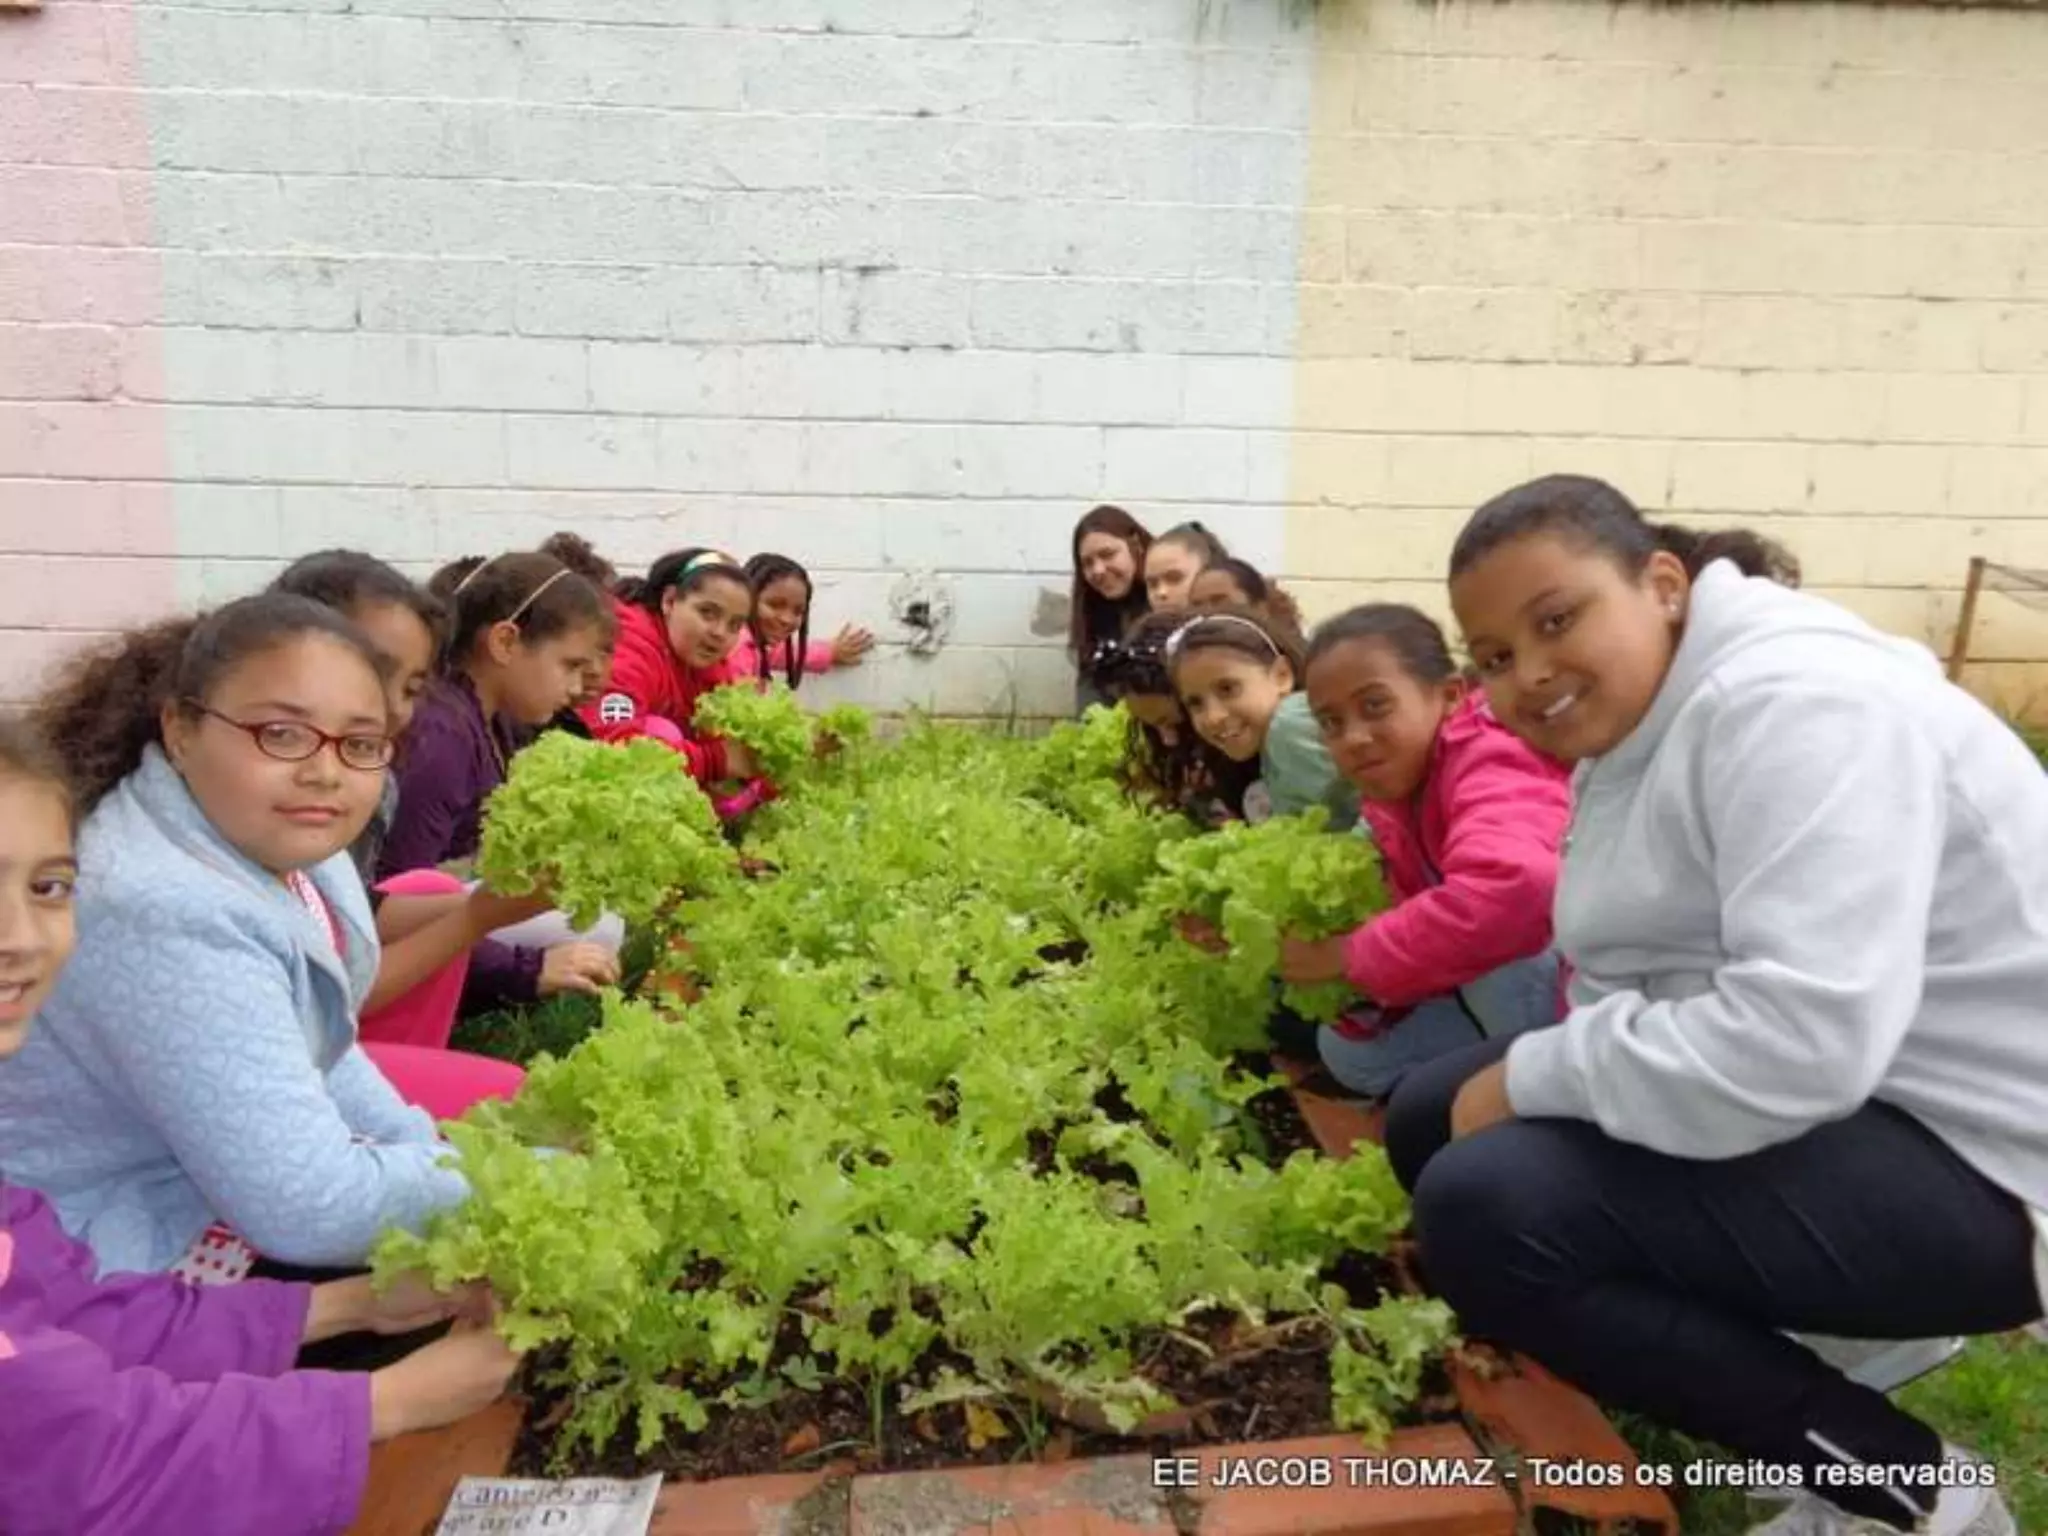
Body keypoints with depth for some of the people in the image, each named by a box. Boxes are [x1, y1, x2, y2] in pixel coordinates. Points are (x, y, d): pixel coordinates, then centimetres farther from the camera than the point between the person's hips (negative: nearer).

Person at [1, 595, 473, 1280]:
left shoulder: (263, 837, -4)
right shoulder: (165, 917, -32)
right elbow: (315, 1212, -31)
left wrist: (430, 1150, -2)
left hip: (254, 1159, 9)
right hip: (145, 1258, -9)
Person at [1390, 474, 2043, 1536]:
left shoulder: (1790, 701, -22)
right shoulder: (1630, 732, 8)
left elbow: (1800, 1045, -33)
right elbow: (1653, 981, 7)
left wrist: (1530, 1074, -21)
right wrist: (1517, 1078, -10)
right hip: (1822, 1106, 10)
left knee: (1484, 1207, -24)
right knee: (1433, 1120, 7)